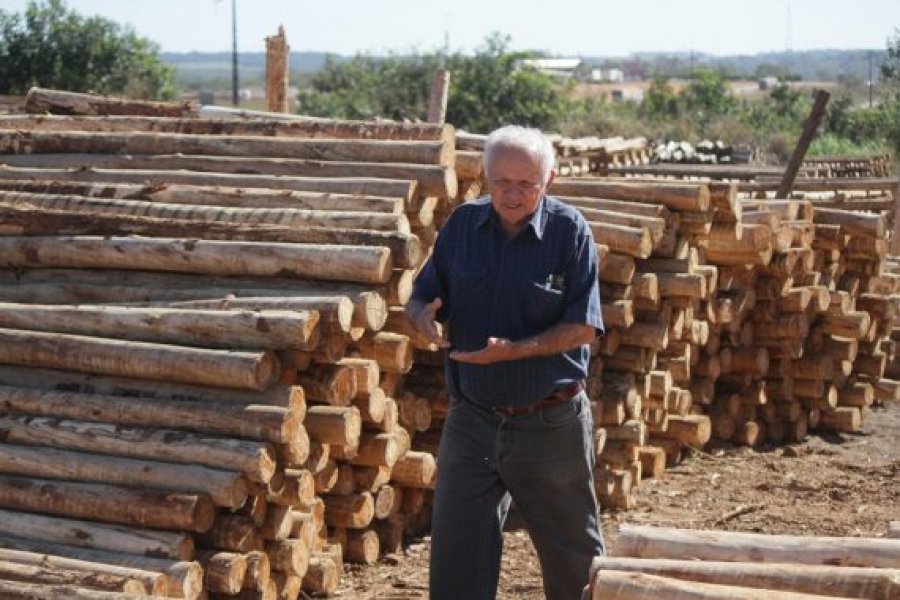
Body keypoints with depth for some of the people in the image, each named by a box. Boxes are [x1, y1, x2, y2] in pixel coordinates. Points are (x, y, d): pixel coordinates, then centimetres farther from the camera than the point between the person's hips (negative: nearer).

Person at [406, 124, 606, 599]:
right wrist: (423, 316, -17)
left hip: (551, 423, -3)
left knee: (573, 553, 14)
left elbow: (582, 327, -13)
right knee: (456, 555, 3)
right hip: (472, 421, 3)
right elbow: (420, 298, 7)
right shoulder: (463, 224, 2)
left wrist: (515, 351, -26)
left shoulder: (569, 231, -9)